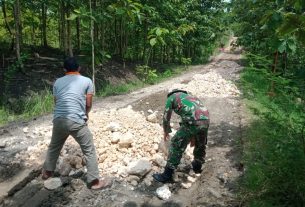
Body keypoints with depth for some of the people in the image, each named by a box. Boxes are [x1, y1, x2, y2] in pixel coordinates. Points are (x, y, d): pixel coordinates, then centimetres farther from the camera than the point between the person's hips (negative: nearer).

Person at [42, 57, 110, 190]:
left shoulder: (58, 82, 15)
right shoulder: (87, 81, 6)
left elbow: (56, 102, 19)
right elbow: (89, 104, 6)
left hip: (58, 120, 5)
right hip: (76, 121, -4)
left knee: (54, 147, 28)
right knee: (89, 151, 9)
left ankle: (47, 172, 46)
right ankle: (94, 181, 15)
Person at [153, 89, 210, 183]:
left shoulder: (171, 97, 20)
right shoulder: (191, 96, 36)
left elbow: (166, 117, 21)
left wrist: (166, 131, 40)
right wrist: (193, 136, 48)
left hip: (191, 122, -6)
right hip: (205, 120, 6)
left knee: (176, 146, 8)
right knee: (200, 145, 30)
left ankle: (167, 175, 16)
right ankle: (197, 166, 50)